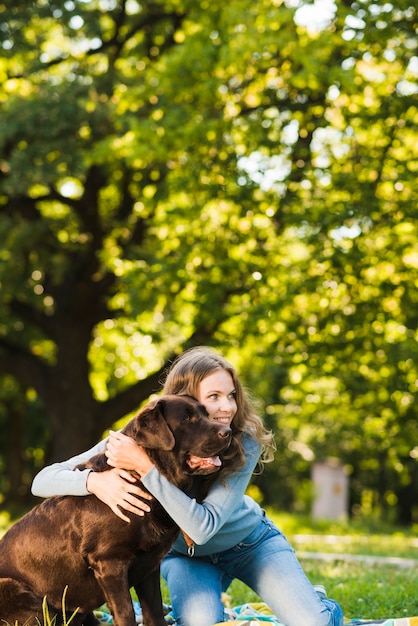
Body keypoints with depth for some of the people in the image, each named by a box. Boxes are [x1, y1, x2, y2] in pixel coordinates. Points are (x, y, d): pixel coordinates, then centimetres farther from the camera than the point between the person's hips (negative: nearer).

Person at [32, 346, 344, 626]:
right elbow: (44, 481, -29)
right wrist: (95, 480, -51)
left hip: (250, 541, 0)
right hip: (187, 555, 0)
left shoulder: (244, 443, -31)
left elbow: (204, 527, -41)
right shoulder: (138, 440, -27)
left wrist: (145, 466, -50)